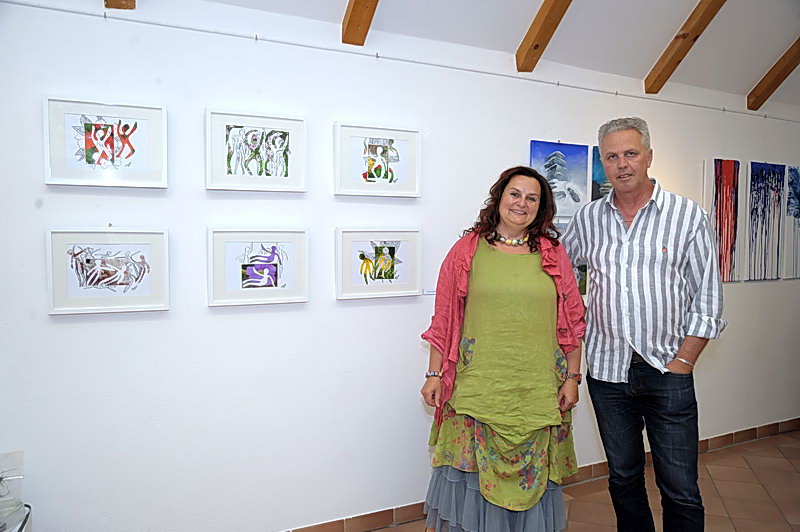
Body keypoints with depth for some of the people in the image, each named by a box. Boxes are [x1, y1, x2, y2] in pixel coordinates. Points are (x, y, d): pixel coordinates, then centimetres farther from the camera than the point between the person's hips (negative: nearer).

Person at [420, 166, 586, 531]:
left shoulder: (553, 254, 6)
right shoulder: (467, 250, 2)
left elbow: (573, 321, 9)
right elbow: (444, 318, 3)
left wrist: (572, 377, 6)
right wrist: (435, 374, 2)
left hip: (537, 392, 2)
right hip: (477, 388, -1)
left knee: (531, 477, 12)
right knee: (472, 471, 6)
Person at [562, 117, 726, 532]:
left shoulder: (688, 216, -3)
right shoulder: (587, 219, 4)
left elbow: (708, 299, -1)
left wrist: (683, 361, -8)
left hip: (668, 372, -2)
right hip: (607, 369, 3)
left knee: (681, 492, 4)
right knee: (623, 478, 17)